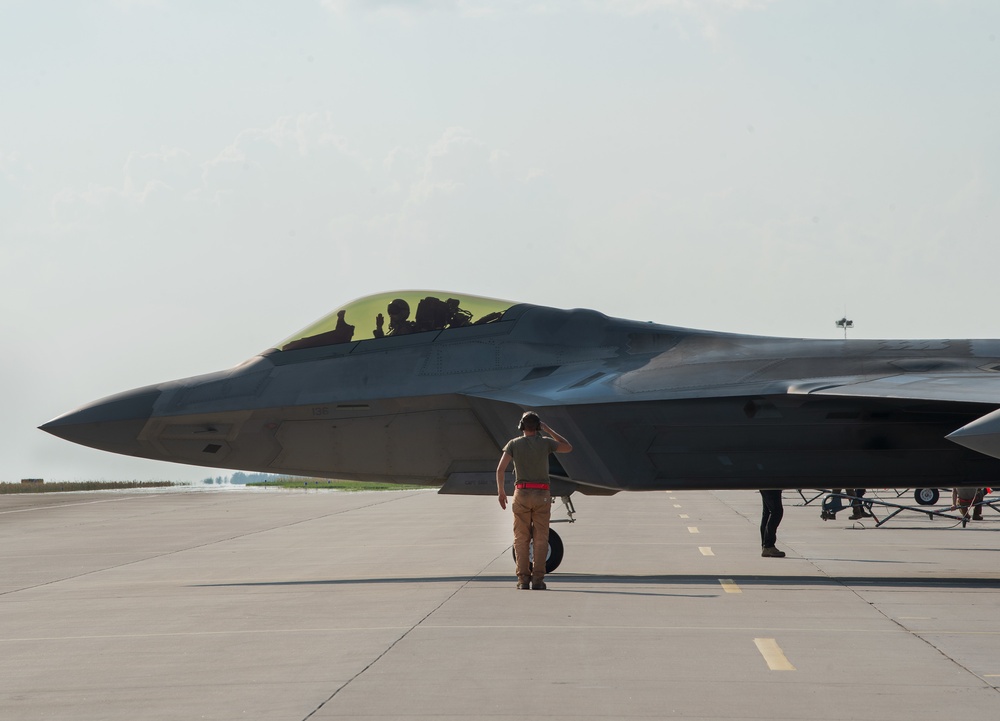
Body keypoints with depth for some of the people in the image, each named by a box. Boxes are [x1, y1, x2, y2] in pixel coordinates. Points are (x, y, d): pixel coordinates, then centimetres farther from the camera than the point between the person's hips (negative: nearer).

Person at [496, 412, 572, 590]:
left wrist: (501, 491, 5)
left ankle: (523, 580, 1)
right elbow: (568, 448, 19)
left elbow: (500, 469, -6)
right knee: (540, 538, 3)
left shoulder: (514, 443, 3)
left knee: (521, 538, 6)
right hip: (542, 495, 0)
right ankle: (537, 580, -2)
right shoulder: (545, 442, 2)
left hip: (522, 494, 0)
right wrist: (549, 430, 21)